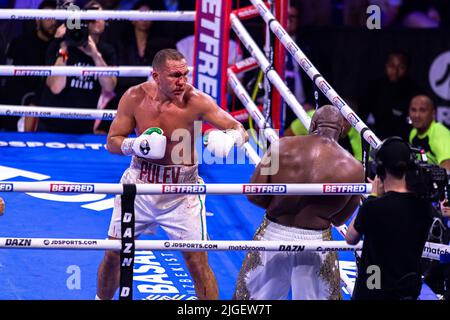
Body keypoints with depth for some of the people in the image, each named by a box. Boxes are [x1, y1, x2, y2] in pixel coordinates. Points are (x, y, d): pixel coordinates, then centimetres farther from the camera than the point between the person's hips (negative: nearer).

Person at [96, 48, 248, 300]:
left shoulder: (196, 101, -18)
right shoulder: (135, 98, -11)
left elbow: (240, 130, -15)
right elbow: (112, 142, -2)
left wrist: (230, 138, -38)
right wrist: (135, 146, -24)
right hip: (139, 185, 2)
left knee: (198, 262, -6)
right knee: (113, 255, 11)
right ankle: (102, 299, 36)